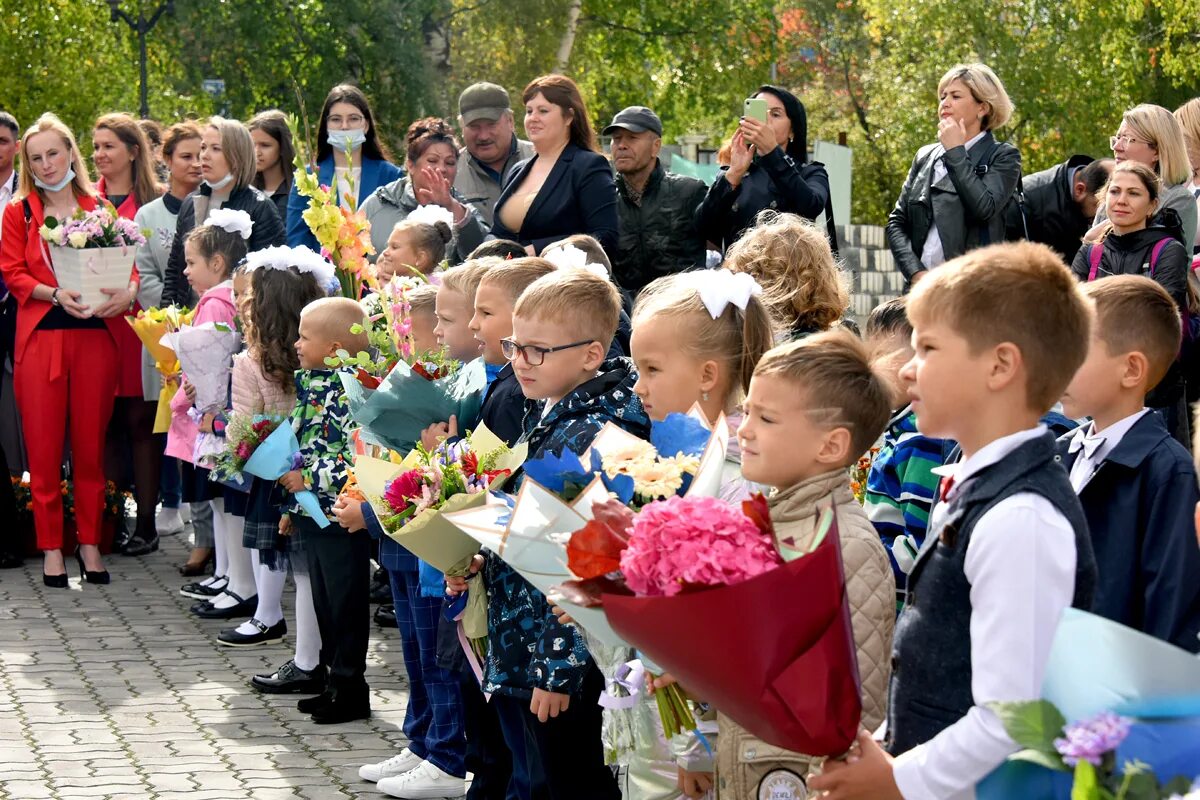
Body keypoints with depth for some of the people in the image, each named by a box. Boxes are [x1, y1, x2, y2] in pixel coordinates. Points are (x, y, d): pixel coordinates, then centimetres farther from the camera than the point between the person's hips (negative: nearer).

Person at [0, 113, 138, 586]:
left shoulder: (99, 209, 10)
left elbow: (126, 261, 5)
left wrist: (129, 290, -17)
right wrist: (57, 294, -17)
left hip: (95, 334, 1)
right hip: (41, 336, -1)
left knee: (91, 445, 6)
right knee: (44, 447, 0)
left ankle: (90, 542, 15)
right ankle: (50, 547, 8)